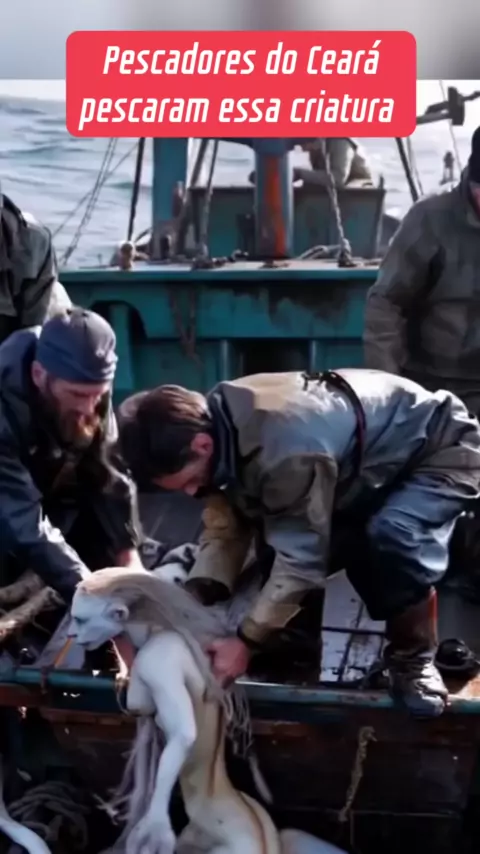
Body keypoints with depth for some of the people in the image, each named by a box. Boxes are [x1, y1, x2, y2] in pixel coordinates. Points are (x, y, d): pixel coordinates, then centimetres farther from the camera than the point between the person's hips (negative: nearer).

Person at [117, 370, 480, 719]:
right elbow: (225, 526, -7)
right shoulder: (218, 423, -13)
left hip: (440, 450, -9)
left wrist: (246, 643, -26)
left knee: (393, 537, -32)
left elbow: (301, 558, -32)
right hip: (372, 460, 9)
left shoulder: (285, 451, -40)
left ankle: (415, 659, -10)